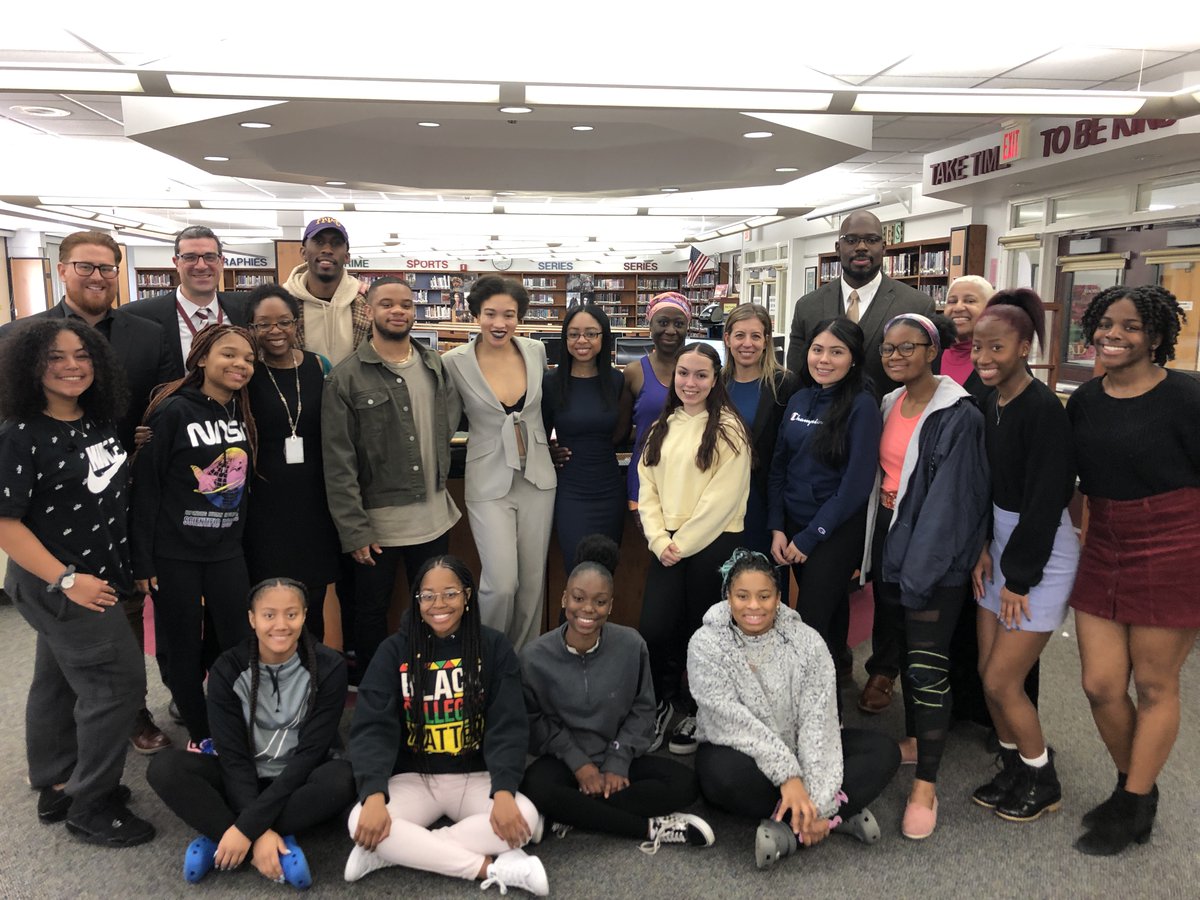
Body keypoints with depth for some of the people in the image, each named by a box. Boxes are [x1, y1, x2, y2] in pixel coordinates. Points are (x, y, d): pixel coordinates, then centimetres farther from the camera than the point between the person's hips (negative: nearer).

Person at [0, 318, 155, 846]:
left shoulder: (99, 422, 3)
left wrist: (136, 564, 12)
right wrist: (66, 580, -22)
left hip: (100, 577, 8)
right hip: (56, 586, -8)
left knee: (60, 681, 19)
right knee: (119, 682, -5)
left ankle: (57, 789, 36)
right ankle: (90, 808, 11)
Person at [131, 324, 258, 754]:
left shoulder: (243, 414, 6)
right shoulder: (174, 410, -12)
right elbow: (145, 485, -11)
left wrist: (245, 539, 11)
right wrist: (142, 560, -11)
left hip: (228, 550, 5)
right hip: (174, 553, -4)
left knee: (241, 644, 5)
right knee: (184, 648, 8)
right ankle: (200, 737, 25)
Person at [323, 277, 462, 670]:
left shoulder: (437, 366, 3)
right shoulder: (346, 377, -10)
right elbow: (338, 463, -12)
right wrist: (354, 530, -14)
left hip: (435, 517, 4)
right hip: (376, 521, -4)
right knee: (371, 615, 13)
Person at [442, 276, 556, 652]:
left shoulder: (536, 351, 1)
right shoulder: (455, 362, -9)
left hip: (538, 477, 4)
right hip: (489, 482, -3)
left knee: (533, 580, 9)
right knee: (501, 583, -9)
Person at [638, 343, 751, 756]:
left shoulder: (728, 429, -5)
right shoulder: (661, 428, 12)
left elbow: (723, 497, -13)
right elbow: (647, 488, 7)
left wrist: (682, 543, -12)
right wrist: (660, 541, -5)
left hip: (712, 544, -4)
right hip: (667, 545, 4)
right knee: (653, 630, -4)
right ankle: (667, 701, 23)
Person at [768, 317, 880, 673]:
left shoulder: (862, 405, -12)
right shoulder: (799, 399, 4)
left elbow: (857, 482, -16)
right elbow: (779, 466, 8)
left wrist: (810, 537, -14)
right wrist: (776, 527, -1)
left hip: (836, 531, -5)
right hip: (793, 524, 5)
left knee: (811, 625, -5)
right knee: (829, 611, 20)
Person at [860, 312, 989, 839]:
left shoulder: (957, 416, -14)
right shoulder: (889, 405, 9)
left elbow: (950, 498, -16)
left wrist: (918, 570, -18)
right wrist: (871, 549, 9)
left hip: (933, 553, -7)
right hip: (888, 539, 7)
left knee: (928, 666, -4)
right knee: (904, 652, 18)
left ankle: (926, 787, 5)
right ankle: (914, 740, 36)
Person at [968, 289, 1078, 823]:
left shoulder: (1043, 409, -21)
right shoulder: (987, 404, 2)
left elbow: (1045, 502, -20)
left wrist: (1020, 576, -15)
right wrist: (981, 548, -2)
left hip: (1041, 554, -7)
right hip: (1000, 545, 7)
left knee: (1002, 682, -1)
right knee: (987, 672, 12)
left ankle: (1043, 783, 23)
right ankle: (1014, 768, 33)